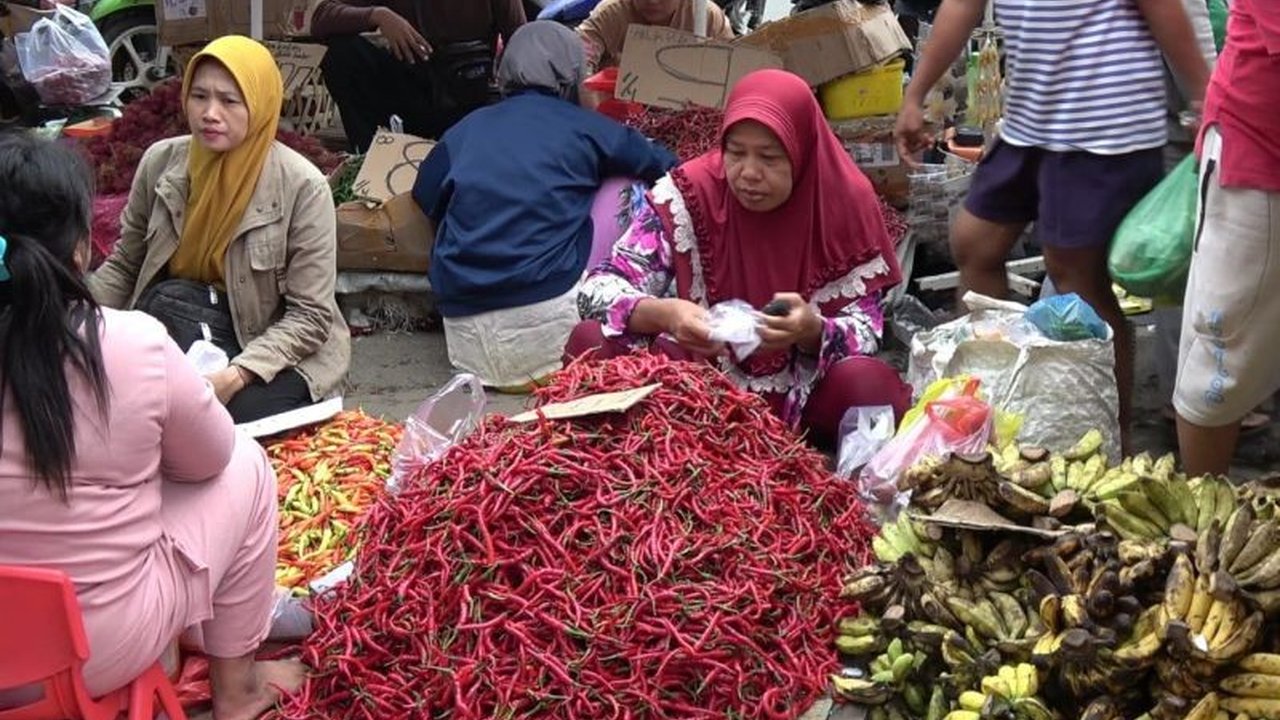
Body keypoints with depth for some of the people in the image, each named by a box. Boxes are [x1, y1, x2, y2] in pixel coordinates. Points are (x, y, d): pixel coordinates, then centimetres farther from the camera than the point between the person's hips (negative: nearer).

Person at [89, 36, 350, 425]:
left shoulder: (303, 186, -17)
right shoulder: (161, 161, -5)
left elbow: (310, 315, -16)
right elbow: (123, 267, 7)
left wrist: (238, 374, -30)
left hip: (275, 352, -3)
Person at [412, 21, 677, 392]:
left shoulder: (466, 129, 15)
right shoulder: (583, 126, 8)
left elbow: (426, 200, 21)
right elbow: (667, 167, 17)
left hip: (465, 329, 4)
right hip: (544, 313, -4)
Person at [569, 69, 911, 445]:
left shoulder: (846, 201, -11)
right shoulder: (689, 192, -12)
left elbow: (864, 328, -10)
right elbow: (600, 287, -14)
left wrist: (813, 331, -33)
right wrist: (662, 314, -35)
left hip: (806, 389, 0)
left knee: (868, 384, -33)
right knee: (593, 341, -22)